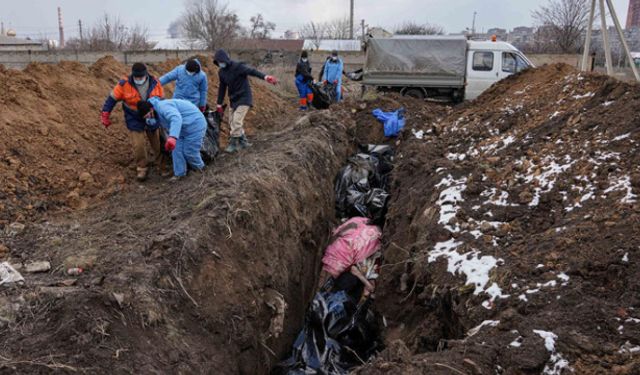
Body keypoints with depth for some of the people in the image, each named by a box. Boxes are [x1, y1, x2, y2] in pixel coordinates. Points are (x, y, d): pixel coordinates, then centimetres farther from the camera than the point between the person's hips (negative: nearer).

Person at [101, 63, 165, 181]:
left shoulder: (155, 83, -14)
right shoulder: (125, 84, -20)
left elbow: (162, 99, 2)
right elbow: (112, 99, -11)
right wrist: (105, 115, -10)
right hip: (134, 120, -2)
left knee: (158, 143, 13)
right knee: (138, 146, -4)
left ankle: (163, 165, 32)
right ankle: (142, 168, 16)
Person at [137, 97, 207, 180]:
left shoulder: (162, 106, -29)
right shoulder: (157, 112, 6)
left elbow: (176, 118, -46)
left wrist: (172, 137, -60)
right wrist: (150, 120, -23)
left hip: (195, 125, -10)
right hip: (183, 128, 10)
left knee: (189, 152, -1)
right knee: (176, 149, 8)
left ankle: (200, 169, 26)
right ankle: (179, 173, 20)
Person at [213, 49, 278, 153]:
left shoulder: (237, 66, -16)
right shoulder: (221, 72, 6)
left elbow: (252, 71, -30)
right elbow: (222, 88, 14)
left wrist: (265, 77, -47)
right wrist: (219, 104, 15)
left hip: (244, 98, -8)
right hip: (233, 99, 8)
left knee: (236, 121, -15)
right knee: (232, 121, 9)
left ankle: (233, 144, -5)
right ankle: (243, 141, 20)